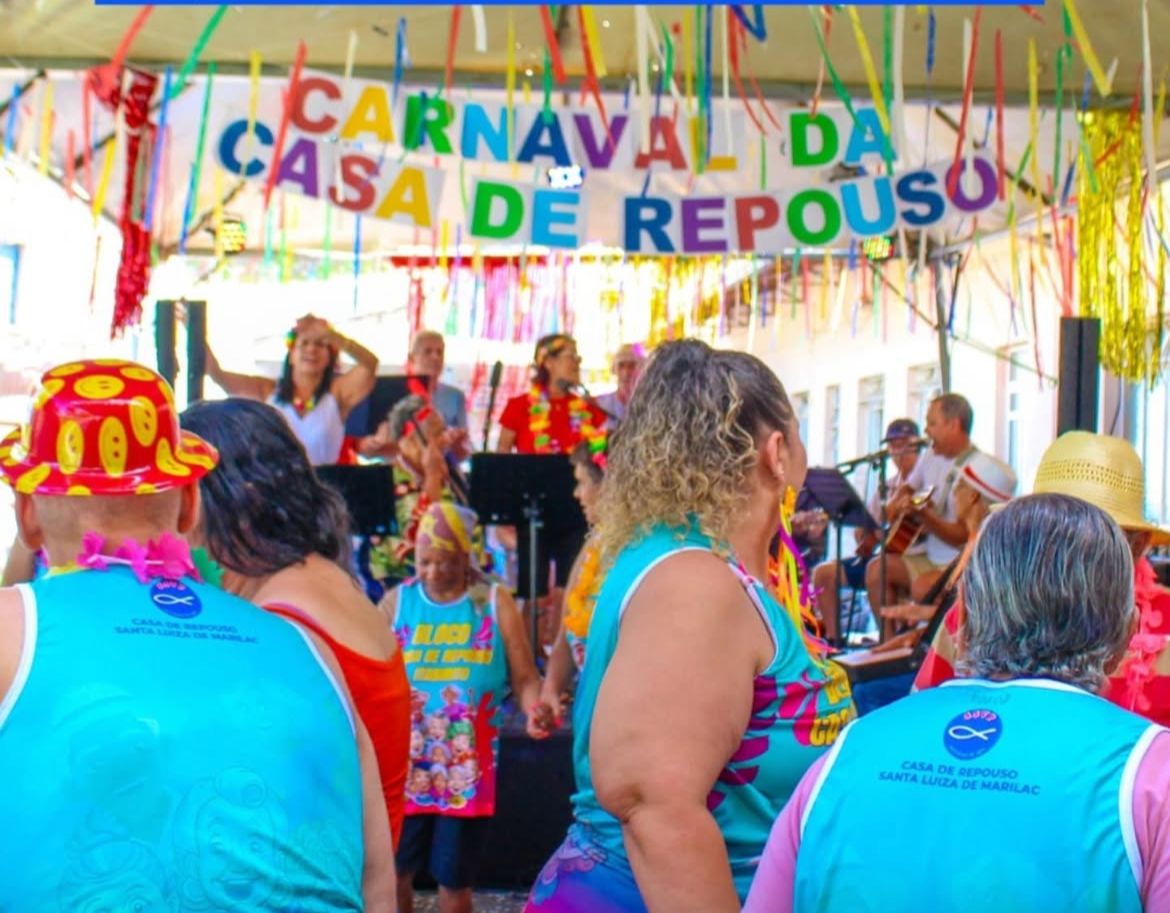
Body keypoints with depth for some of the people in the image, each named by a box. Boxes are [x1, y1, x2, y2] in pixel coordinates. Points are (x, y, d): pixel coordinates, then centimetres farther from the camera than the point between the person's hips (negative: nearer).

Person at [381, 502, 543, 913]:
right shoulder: (397, 602, 2)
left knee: (455, 878, 7)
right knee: (392, 871, 2)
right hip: (405, 765, 1)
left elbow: (525, 679, -2)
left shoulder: (494, 603, -1)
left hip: (468, 768, -1)